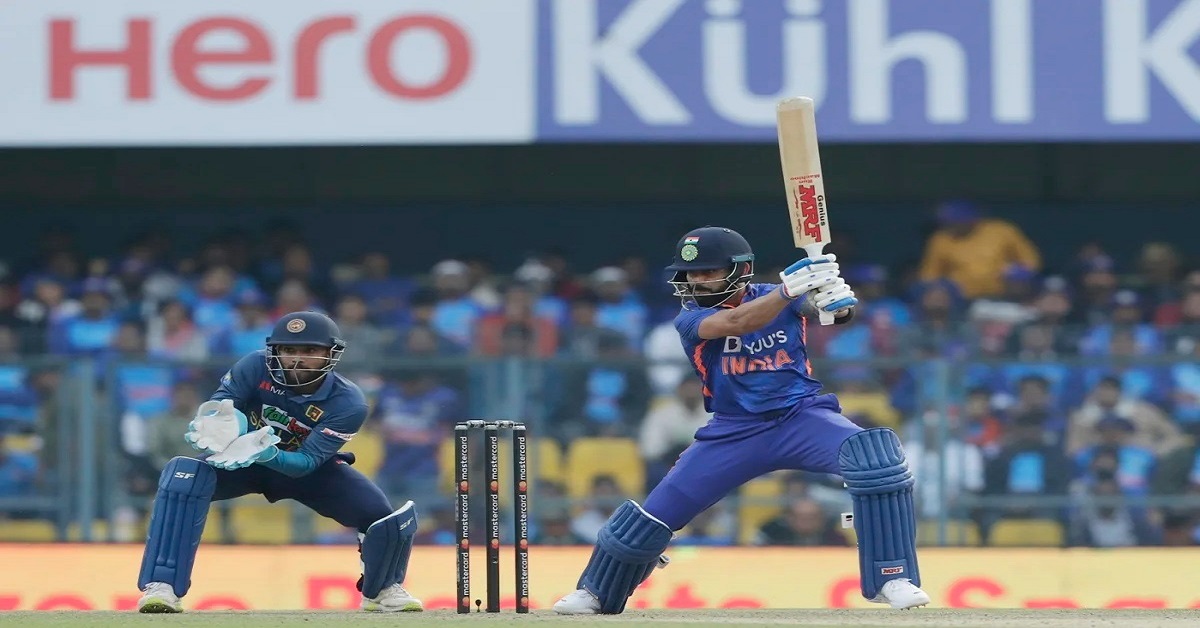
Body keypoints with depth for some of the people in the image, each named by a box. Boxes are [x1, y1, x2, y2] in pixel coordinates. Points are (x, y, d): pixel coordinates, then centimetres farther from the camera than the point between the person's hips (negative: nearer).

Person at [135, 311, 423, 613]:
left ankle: (382, 590, 18)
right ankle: (161, 587, -28)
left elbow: (307, 461, -33)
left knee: (379, 514, -18)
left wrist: (268, 454, -54)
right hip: (243, 456, 0)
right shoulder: (256, 367, -24)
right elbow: (215, 408, -24)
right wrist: (214, 427, -49)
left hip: (307, 468, 0)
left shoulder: (347, 403, -27)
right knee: (184, 473, -32)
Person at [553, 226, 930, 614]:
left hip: (801, 414, -1)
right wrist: (790, 289, -45)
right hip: (734, 432, 1)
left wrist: (836, 298, -45)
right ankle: (596, 593, 28)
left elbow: (837, 310, -19)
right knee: (656, 513, 1)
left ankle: (891, 577, -20)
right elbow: (737, 323, -29)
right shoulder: (691, 317, -8)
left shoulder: (777, 296, -4)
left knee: (875, 457, -29)